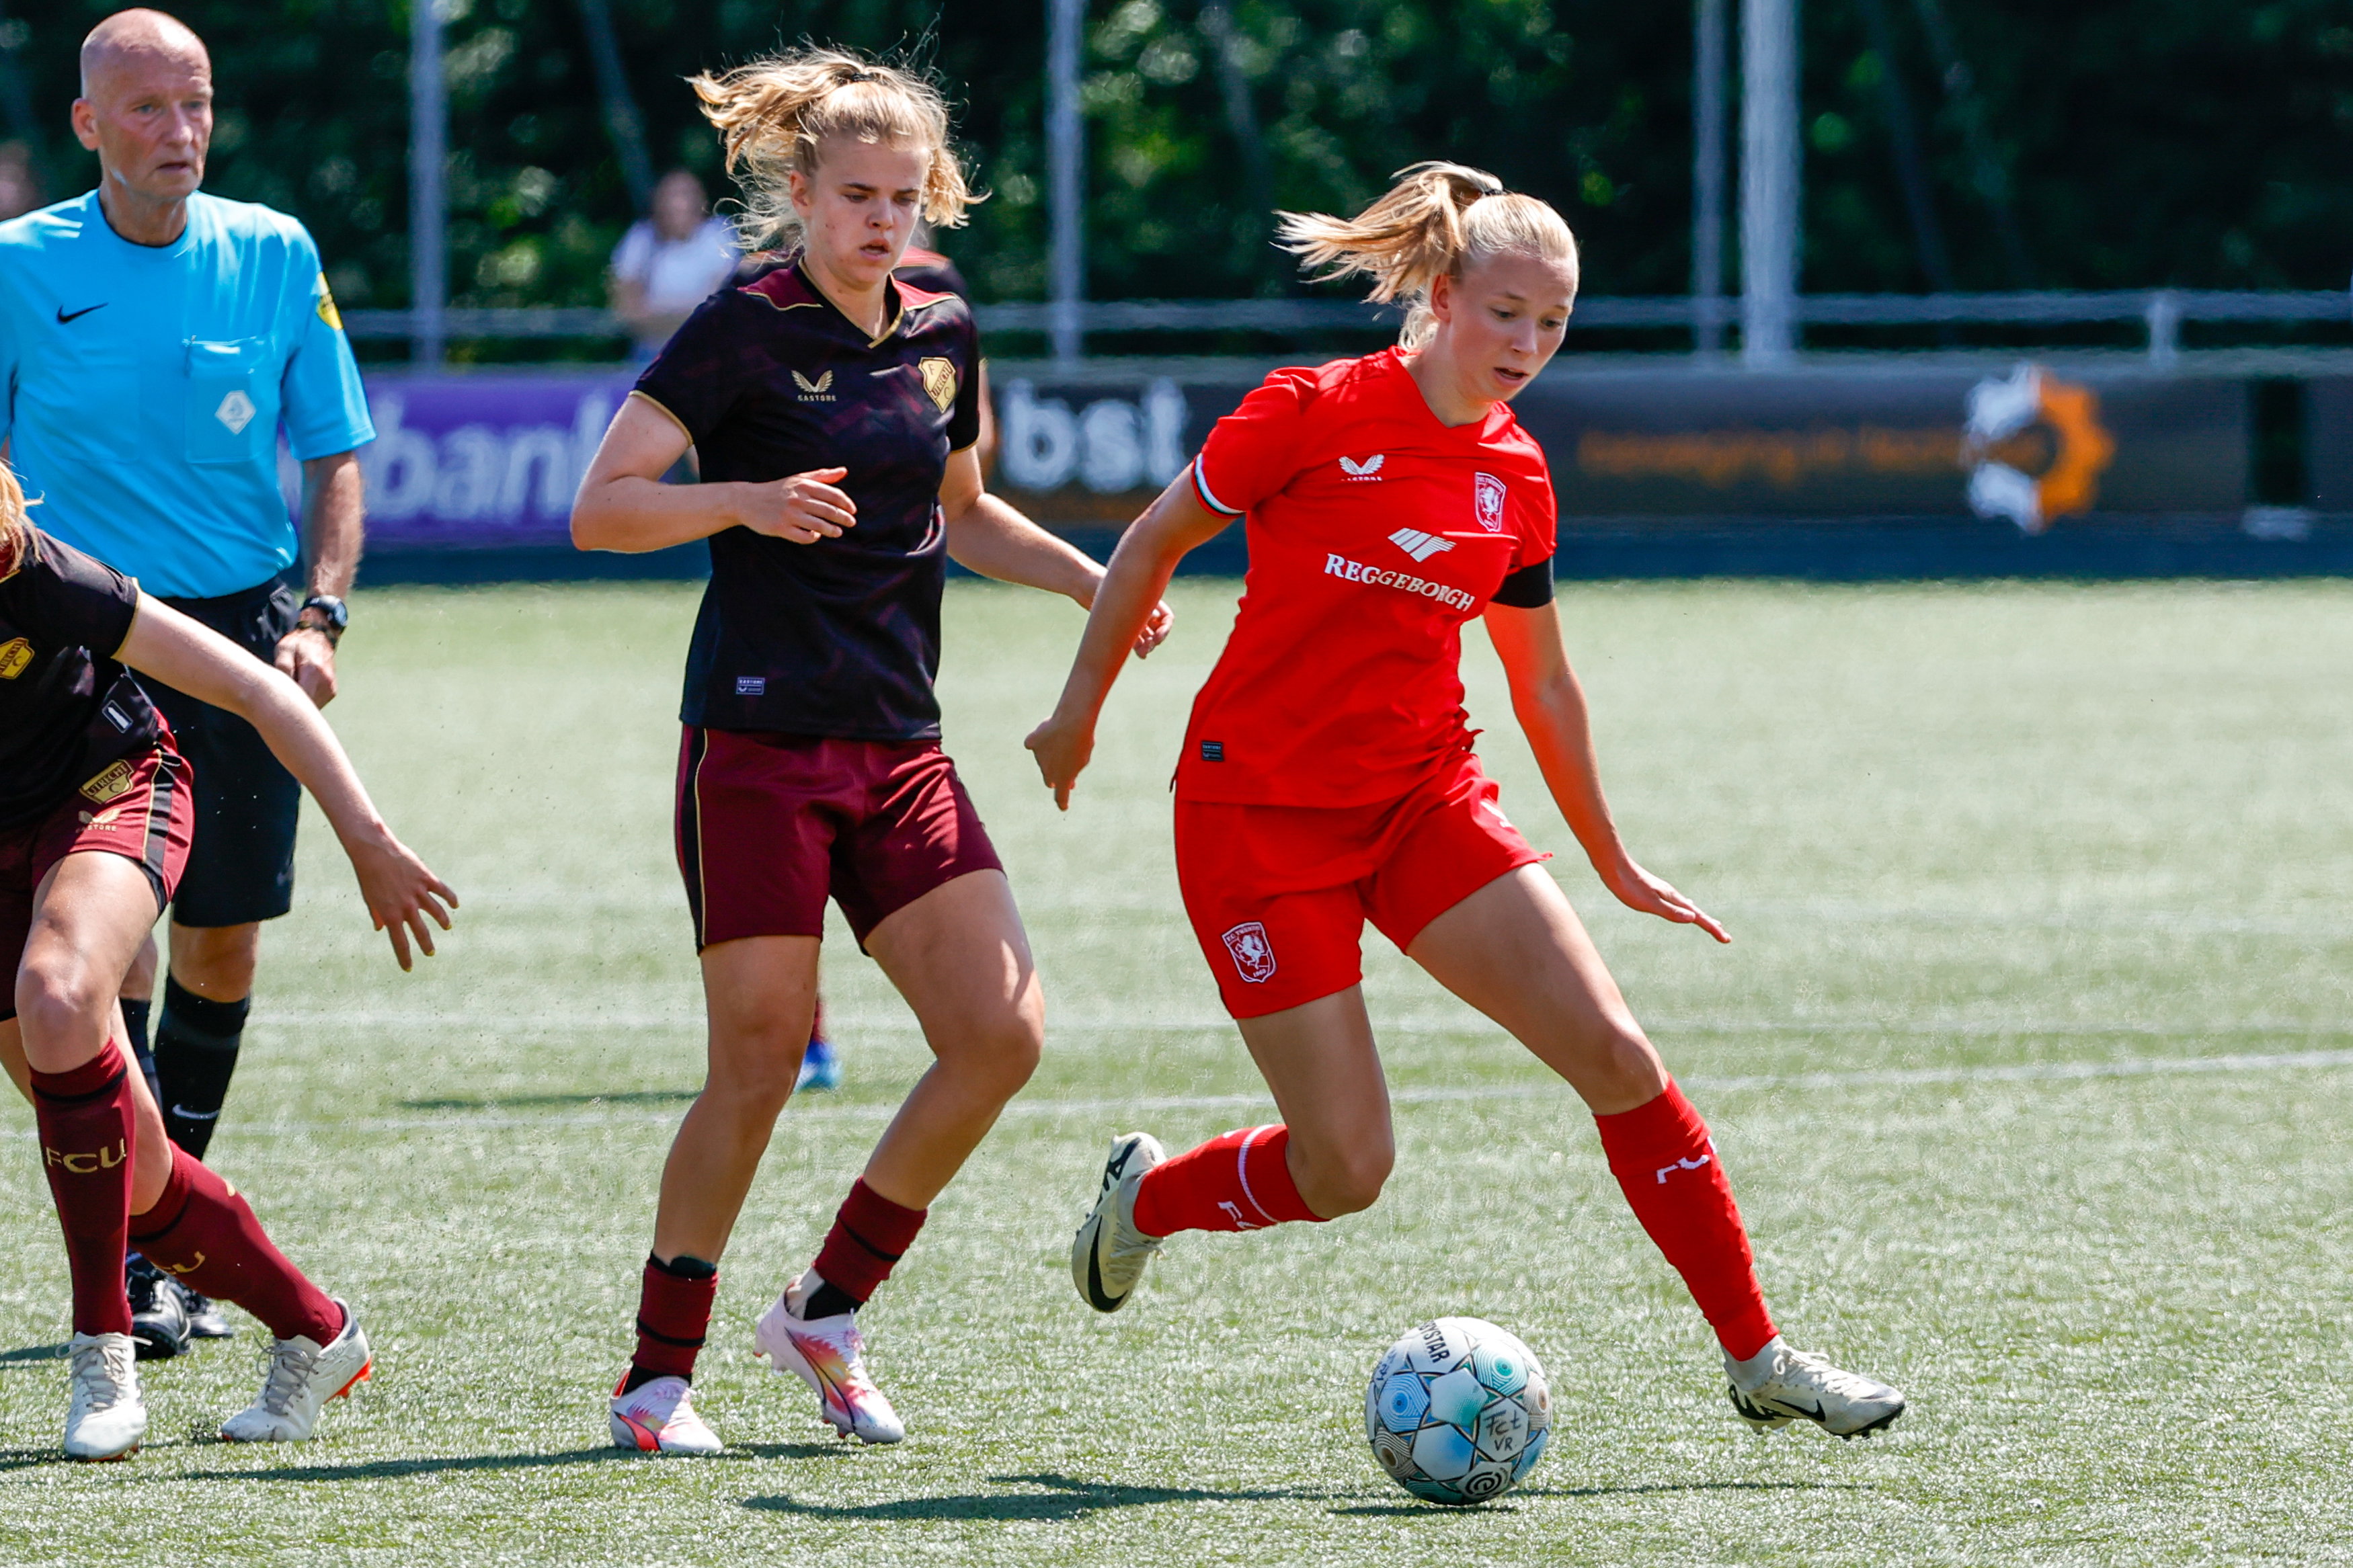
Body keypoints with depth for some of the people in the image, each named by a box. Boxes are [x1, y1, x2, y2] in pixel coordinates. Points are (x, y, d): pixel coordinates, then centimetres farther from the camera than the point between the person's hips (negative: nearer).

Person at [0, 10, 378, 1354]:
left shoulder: (274, 257, 3)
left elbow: (336, 454, 8)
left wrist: (321, 615, -4)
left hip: (243, 628, 3)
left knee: (224, 946, 5)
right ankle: (127, 1260, -6)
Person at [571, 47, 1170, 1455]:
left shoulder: (942, 338, 11)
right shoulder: (746, 331, -7)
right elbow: (599, 509, -11)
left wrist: (1089, 578, 15)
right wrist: (744, 502, -26)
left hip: (901, 755, 6)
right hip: (758, 745, -6)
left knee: (1004, 1036, -5)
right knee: (761, 1058, -8)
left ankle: (828, 1312, 11)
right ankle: (660, 1372, 6)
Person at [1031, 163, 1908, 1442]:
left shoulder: (1514, 477, 4)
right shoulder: (1312, 413, -12)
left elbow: (1544, 688, 16)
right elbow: (1153, 542, 0)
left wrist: (1612, 866, 23)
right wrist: (1080, 715, 6)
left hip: (1424, 799, 5)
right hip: (1258, 809, -5)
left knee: (1615, 1055, -10)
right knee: (1345, 1170, -7)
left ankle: (1756, 1358, -2)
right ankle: (1143, 1196, 24)